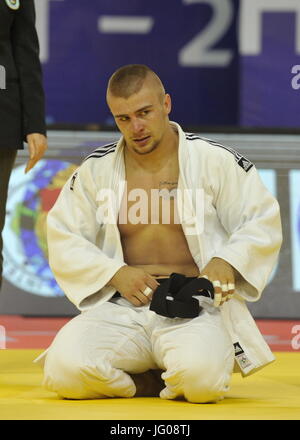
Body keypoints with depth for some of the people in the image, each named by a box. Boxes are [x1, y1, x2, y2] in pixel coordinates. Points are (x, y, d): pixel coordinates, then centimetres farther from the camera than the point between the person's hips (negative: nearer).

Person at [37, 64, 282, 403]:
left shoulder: (216, 161, 1)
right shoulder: (96, 170, 6)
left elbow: (263, 222, 5)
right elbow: (63, 239, 8)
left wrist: (228, 262, -15)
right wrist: (115, 273, -9)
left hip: (196, 308, -2)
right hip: (122, 308, 2)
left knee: (200, 377, -36)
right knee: (65, 369, -27)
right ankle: (164, 382, -4)